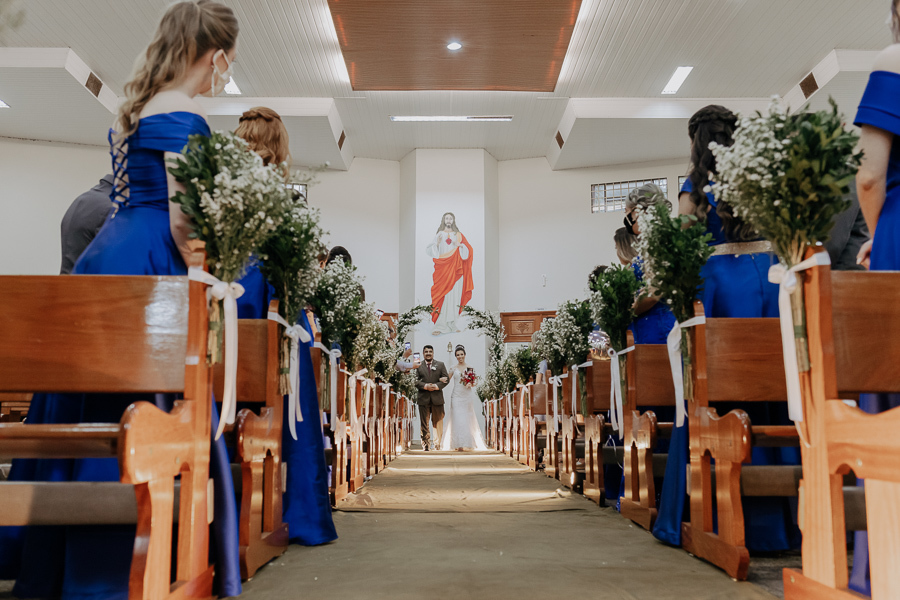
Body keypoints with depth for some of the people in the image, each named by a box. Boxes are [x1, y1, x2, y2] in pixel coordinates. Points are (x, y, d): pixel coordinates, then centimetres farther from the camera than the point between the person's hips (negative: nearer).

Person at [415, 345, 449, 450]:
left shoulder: (440, 365, 11)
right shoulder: (418, 366, 9)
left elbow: (447, 379, 3)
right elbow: (415, 380, -1)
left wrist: (436, 386, -11)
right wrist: (425, 386, -16)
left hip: (437, 398, 0)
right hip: (423, 398, 0)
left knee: (438, 422, 4)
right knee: (424, 423, 0)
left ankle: (437, 443, 14)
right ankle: (426, 444, 5)